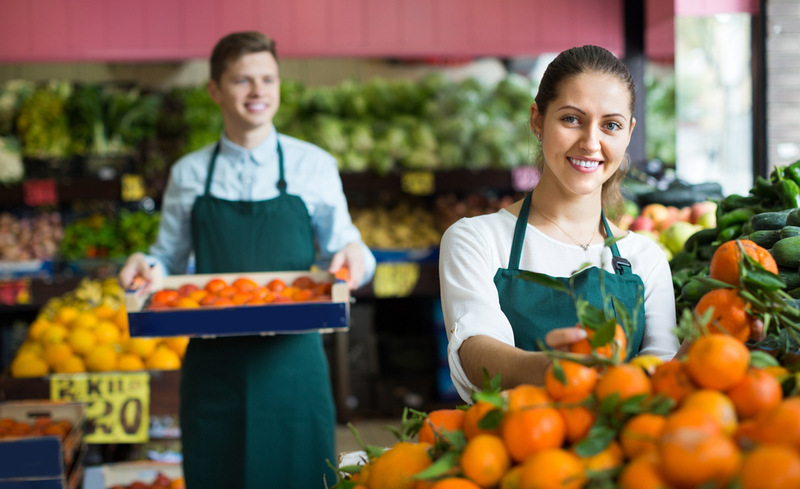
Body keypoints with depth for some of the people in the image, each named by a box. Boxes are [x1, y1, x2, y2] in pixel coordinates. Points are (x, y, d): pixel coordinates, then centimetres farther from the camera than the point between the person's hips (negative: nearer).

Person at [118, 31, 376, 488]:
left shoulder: (314, 166, 4)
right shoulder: (189, 175, 8)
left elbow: (343, 247, 9)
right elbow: (169, 259, 15)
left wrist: (355, 256, -14)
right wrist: (143, 264, -6)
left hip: (292, 361, -1)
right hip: (213, 362, 1)